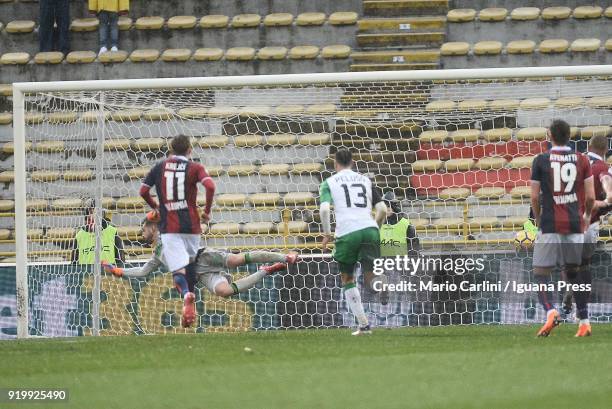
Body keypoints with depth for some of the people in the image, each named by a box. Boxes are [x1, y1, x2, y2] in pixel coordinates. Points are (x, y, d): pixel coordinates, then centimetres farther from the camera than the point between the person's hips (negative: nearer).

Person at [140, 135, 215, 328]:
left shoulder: (160, 167, 9)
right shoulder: (194, 168, 2)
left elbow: (143, 191, 9)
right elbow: (210, 186, -14)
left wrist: (155, 207, 28)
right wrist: (207, 212, 0)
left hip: (168, 227, 0)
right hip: (191, 225, 0)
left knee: (178, 270, -9)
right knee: (191, 264, 21)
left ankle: (186, 294, -37)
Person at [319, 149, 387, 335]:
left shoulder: (329, 183, 11)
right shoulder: (365, 180, 20)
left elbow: (324, 208, -7)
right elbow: (382, 209, 12)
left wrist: (326, 233, 4)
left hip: (346, 234, -2)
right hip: (369, 229, 2)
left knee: (347, 279, 16)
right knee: (370, 276, 0)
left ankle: (364, 324, 10)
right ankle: (381, 283, -41)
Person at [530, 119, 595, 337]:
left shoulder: (541, 160, -3)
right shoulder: (581, 160, 3)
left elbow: (534, 197, -1)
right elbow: (590, 196, 4)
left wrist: (538, 219, 16)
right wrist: (587, 216, 24)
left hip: (550, 223, -3)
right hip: (575, 224, 3)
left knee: (541, 271, 2)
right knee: (574, 272, 12)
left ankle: (550, 310, -22)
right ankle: (584, 321, 8)